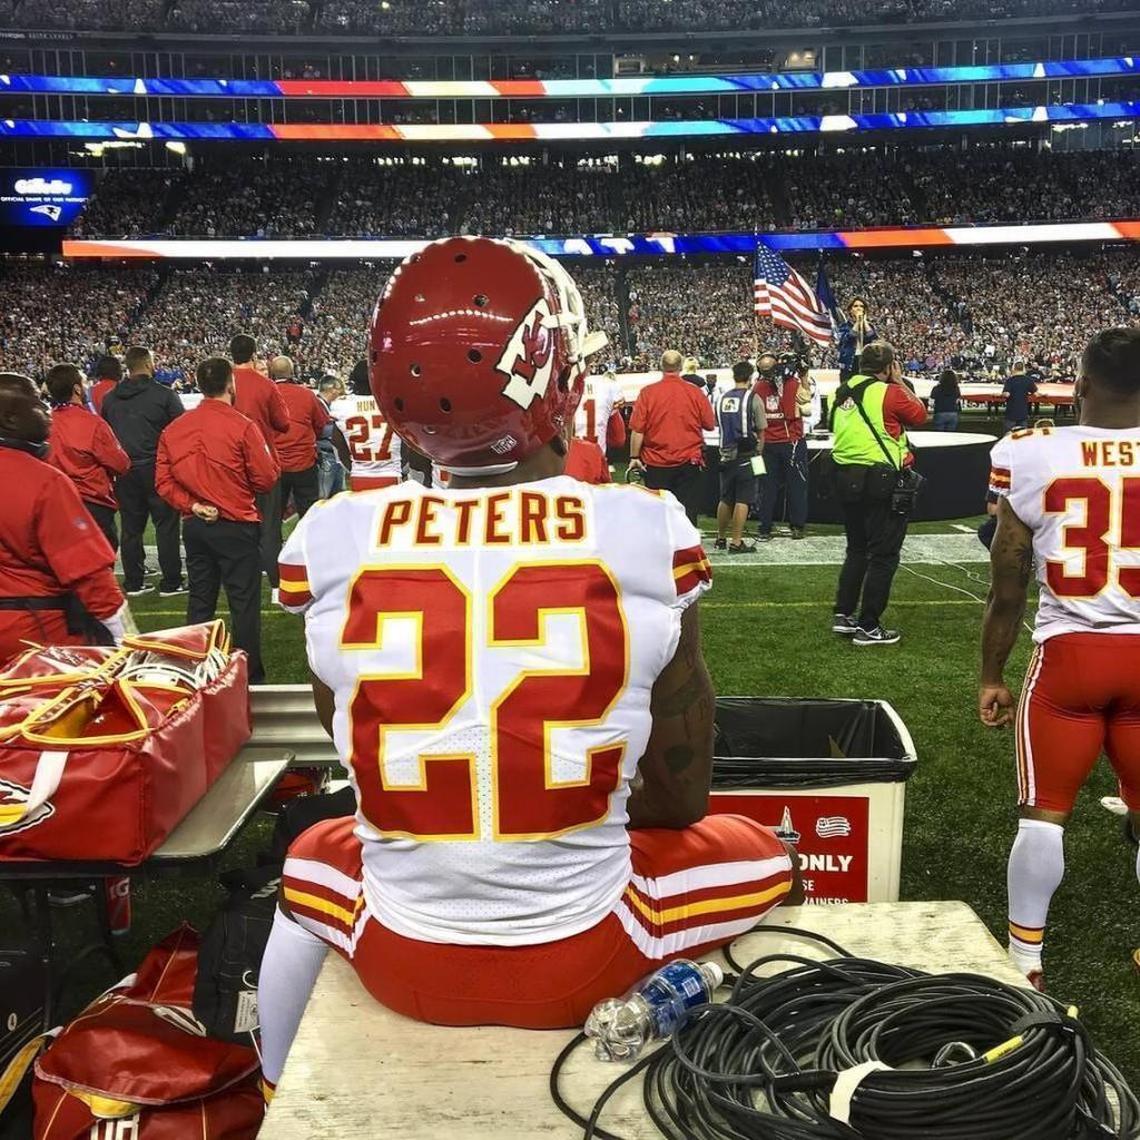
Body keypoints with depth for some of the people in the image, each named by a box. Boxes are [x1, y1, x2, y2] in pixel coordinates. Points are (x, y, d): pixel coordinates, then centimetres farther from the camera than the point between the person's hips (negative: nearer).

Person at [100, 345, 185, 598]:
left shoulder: (109, 398, 9)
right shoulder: (164, 395, -8)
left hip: (124, 472, 5)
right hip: (157, 470, -5)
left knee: (131, 527, 10)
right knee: (166, 525, 2)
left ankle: (133, 583, 14)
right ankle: (170, 583, 3)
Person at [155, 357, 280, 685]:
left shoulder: (174, 429, 3)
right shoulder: (242, 426, -12)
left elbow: (164, 481, 1)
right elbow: (266, 478, -9)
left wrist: (192, 506, -3)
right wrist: (271, 456, 9)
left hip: (195, 526, 5)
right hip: (236, 528, -5)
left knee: (200, 600, 14)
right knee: (244, 603, 2)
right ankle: (251, 676, 8)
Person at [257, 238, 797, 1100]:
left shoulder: (331, 541, -9)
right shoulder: (648, 534, -13)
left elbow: (358, 747, 7)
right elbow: (682, 793, -2)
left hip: (402, 962, 2)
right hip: (583, 959, -1)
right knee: (763, 862, 26)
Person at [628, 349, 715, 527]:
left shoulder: (647, 392, -7)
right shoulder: (696, 392, -5)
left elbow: (637, 430, -8)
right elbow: (710, 425, 2)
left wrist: (634, 457, 0)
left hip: (656, 464, 0)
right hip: (689, 463, 0)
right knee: (688, 512, 5)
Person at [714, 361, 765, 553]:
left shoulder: (722, 398, 5)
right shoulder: (753, 399, -8)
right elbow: (760, 431, -4)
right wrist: (758, 451, 9)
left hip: (726, 454, 5)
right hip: (746, 456, -5)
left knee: (725, 499, 15)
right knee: (742, 500, -2)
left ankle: (721, 538, 24)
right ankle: (736, 542, -2)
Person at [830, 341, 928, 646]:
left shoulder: (842, 392, 8)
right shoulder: (889, 392, -12)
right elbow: (919, 415, -1)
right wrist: (900, 382, 7)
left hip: (846, 476, 7)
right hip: (880, 480, -7)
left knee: (856, 549, 20)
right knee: (883, 555, 1)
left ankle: (843, 615, 20)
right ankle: (868, 627, 3)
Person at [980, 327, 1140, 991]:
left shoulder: (1032, 456, -5)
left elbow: (1008, 587, 0)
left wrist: (992, 675, 11)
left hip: (1069, 653, -1)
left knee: (1044, 812, 10)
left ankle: (1026, 958, 18)